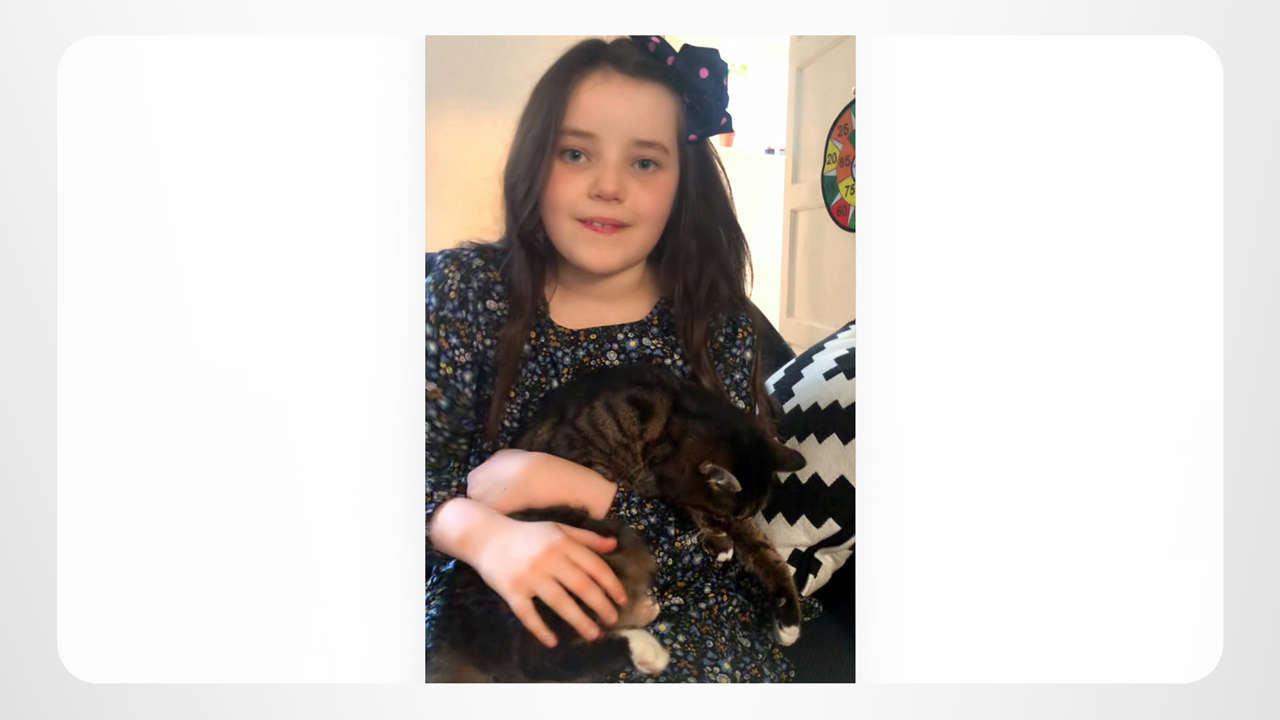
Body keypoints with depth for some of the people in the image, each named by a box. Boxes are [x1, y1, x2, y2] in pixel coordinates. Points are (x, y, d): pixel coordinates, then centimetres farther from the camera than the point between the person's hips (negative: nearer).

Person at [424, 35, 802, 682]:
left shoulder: (721, 325, -4)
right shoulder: (464, 288, -2)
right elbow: (423, 452, -8)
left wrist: (556, 481, -20)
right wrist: (483, 531, -29)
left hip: (673, 610, 1)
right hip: (489, 601, 0)